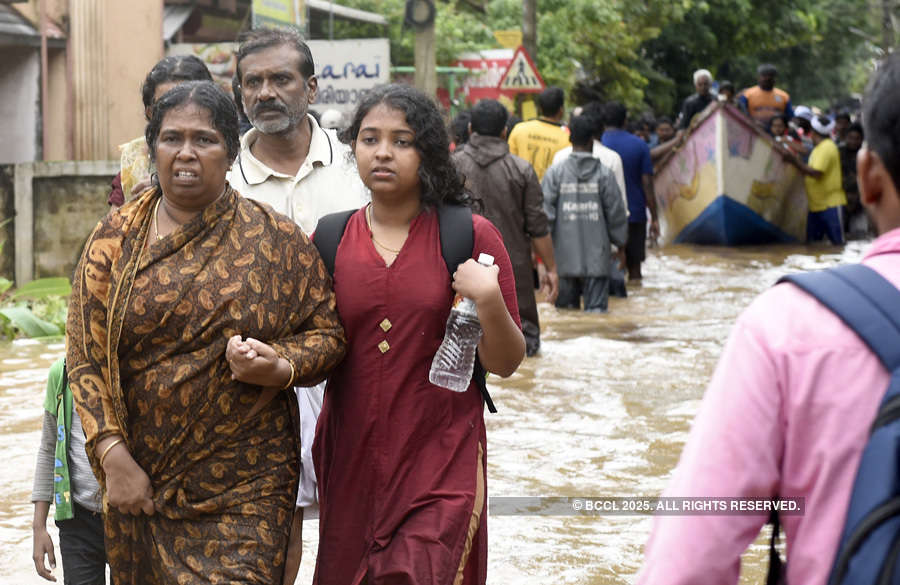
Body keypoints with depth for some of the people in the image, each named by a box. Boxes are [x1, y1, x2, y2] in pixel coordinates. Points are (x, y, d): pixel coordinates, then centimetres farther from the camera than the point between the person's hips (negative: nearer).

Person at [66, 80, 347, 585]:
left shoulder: (278, 240, 1)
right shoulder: (116, 238, 3)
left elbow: (327, 333, 6)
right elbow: (87, 355, -1)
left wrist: (281, 367, -15)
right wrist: (114, 457, -10)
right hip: (140, 479, 2)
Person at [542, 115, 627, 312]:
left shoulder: (555, 173, -3)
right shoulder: (604, 174, -2)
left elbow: (545, 213, -5)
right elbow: (616, 213, 2)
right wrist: (620, 244, 16)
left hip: (564, 258, 1)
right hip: (596, 256, -1)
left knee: (565, 308, 10)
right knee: (596, 307, 1)